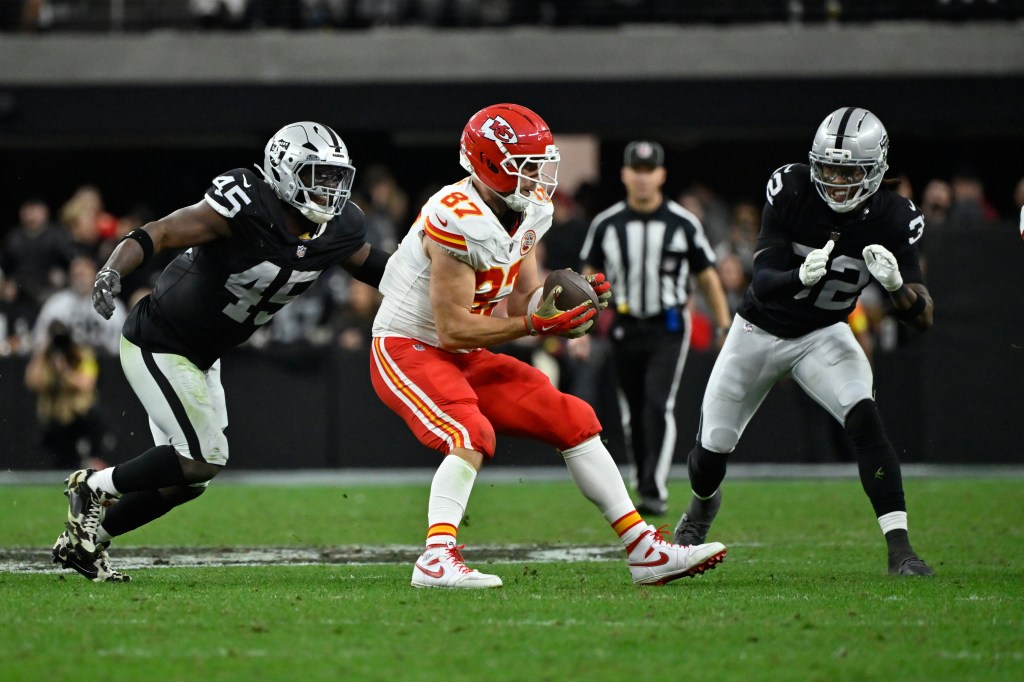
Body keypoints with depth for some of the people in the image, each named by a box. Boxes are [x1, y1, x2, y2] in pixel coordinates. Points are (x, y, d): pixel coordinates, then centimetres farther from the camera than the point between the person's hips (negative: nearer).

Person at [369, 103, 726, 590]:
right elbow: (453, 329, -27)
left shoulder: (528, 213, 1)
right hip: (408, 349, -9)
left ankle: (645, 551, 6)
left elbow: (524, 304, 6)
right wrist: (536, 325, -29)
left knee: (572, 421, 4)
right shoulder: (456, 221, -27)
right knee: (471, 435, -33)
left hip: (466, 359, 9)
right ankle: (436, 559, -41)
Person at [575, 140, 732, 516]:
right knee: (633, 414, 8)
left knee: (659, 404, -17)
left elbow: (707, 278, 5)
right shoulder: (606, 224, 1)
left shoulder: (683, 224, -3)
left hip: (669, 328, -3)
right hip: (626, 328, 3)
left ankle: (655, 491, -19)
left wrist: (725, 329, 1)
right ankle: (643, 487, 22)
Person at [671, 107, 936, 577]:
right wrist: (801, 277, -49)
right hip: (760, 330, 0)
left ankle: (899, 550, -27)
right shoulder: (792, 190, -24)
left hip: (824, 336, 0)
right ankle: (703, 504, 46)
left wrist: (897, 283, -43)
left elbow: (923, 318, -21)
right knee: (712, 449, 8)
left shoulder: (893, 219, -20)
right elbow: (763, 284, -27)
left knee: (863, 418, -27)